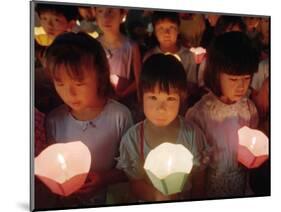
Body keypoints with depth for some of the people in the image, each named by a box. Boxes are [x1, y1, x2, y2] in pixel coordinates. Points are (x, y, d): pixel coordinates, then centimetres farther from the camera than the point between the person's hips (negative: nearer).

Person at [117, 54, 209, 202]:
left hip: (185, 205, 0)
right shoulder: (132, 137, -9)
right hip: (147, 206, 0)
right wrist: (156, 195, -20)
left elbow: (198, 181, 2)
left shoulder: (192, 134, -8)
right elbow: (133, 184, -5)